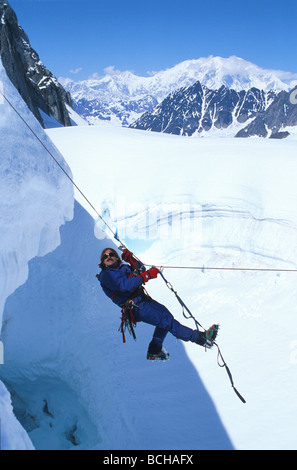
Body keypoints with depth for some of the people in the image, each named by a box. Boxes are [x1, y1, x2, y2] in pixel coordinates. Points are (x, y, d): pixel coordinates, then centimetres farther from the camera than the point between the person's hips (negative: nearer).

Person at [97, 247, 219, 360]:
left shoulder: (123, 267, 19)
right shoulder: (106, 275, -6)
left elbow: (138, 273, 23)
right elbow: (125, 285, -21)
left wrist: (131, 260, 8)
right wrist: (147, 275, -26)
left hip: (143, 299, 9)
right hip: (135, 307, -9)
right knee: (167, 320, -14)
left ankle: (154, 351, 12)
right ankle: (201, 338, -14)